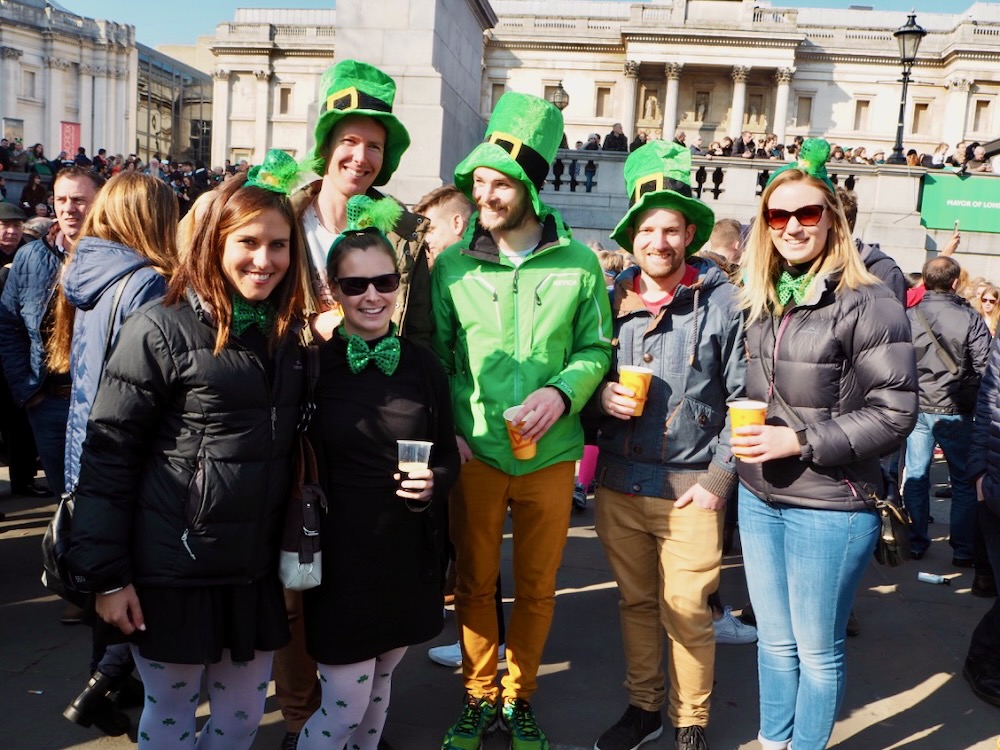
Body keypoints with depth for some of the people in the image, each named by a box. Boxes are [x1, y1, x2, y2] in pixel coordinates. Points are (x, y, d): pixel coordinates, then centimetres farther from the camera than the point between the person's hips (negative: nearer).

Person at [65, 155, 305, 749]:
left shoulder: (289, 336, 5)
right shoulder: (160, 331, -11)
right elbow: (109, 455, -11)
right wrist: (105, 574, -12)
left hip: (258, 572, 5)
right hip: (173, 573, -4)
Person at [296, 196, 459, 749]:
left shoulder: (422, 364, 1)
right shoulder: (314, 364, -8)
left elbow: (449, 458, 8)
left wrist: (433, 482, -12)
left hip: (407, 557, 4)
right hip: (340, 558, -3)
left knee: (380, 686, 19)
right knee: (345, 704, 1)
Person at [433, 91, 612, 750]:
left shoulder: (579, 264, -3)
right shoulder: (452, 265, -1)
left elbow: (596, 348, 3)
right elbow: (434, 352, 4)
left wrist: (562, 393, -15)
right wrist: (445, 426, -7)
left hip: (550, 454, 0)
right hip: (474, 453, 0)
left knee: (537, 588, 14)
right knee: (474, 583, 12)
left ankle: (519, 696, 35)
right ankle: (480, 696, 33)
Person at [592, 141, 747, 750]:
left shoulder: (725, 302, -5)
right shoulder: (612, 300, 6)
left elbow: (743, 398, -4)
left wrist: (718, 480, -9)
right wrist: (602, 394, -7)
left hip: (690, 488, -4)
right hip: (619, 483, 4)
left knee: (687, 613, 3)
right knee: (636, 603, 15)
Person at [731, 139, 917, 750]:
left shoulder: (868, 303, -11)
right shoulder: (761, 303, 9)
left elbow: (894, 411, -15)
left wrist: (800, 442, -20)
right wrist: (745, 439, 6)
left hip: (830, 507, -6)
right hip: (760, 500, 6)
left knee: (817, 649, 9)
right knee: (775, 639, 19)